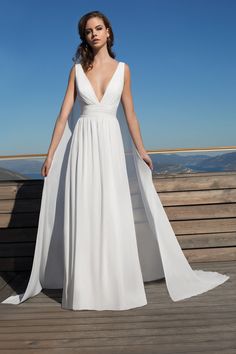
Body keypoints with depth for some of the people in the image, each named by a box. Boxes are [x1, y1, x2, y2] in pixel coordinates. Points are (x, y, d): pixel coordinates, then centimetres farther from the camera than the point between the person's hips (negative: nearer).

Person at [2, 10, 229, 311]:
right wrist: (50, 154, 1)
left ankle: (118, 286, 10)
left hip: (111, 145, 0)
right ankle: (85, 289, 8)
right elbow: (64, 113, 5)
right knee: (83, 216, -2)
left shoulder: (122, 69, 10)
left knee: (114, 216, -2)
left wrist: (140, 150, 3)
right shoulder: (77, 69, 8)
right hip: (83, 143, 0)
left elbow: (129, 112, 10)